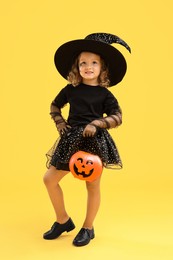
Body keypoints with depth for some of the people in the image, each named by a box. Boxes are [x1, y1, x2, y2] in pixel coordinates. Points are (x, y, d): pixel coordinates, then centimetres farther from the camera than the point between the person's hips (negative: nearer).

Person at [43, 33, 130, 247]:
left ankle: (88, 228, 22)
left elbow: (117, 117, -4)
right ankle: (63, 220, 20)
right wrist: (59, 122, 3)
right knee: (49, 178, 2)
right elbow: (55, 106, 20)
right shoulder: (70, 89, 7)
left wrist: (96, 124, -18)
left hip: (95, 141, -3)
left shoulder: (104, 94, -1)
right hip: (71, 140, 4)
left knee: (93, 186, 3)